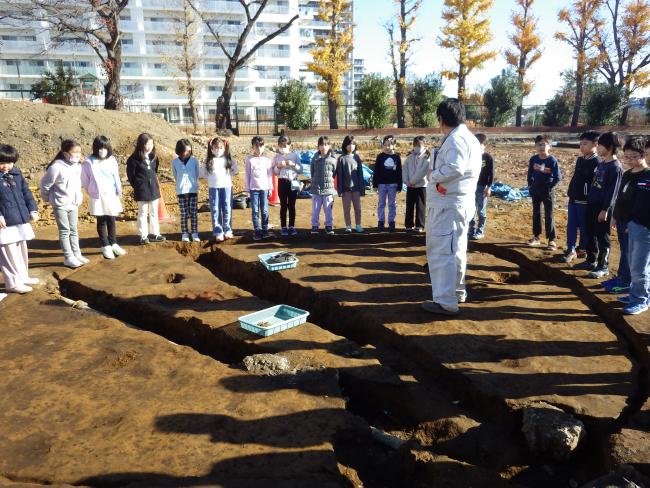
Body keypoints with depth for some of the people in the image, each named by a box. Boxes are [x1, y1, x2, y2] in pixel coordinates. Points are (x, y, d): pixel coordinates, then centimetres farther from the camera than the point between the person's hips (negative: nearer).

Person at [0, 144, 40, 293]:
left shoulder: (16, 174, 8)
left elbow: (26, 192, 14)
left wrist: (33, 210, 6)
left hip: (21, 220, 7)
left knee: (21, 250, 17)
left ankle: (22, 277, 31)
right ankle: (13, 283, 8)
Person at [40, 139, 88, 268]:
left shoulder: (77, 166, -1)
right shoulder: (56, 167, -20)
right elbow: (45, 184, -10)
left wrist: (78, 197, 10)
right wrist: (48, 199, 1)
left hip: (74, 204, 6)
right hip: (60, 205, -6)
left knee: (73, 230, 13)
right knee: (64, 231, 1)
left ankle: (77, 255, 21)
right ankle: (68, 258, 7)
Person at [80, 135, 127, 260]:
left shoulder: (112, 160, 2)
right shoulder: (89, 162, -10)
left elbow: (116, 177, 8)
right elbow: (84, 180, 0)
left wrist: (119, 192, 8)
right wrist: (92, 192, 6)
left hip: (111, 195, 3)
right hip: (98, 197, -3)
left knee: (111, 220, 12)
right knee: (101, 222, 6)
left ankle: (113, 244, 24)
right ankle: (105, 247, 14)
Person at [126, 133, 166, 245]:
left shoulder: (154, 157, 4)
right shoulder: (134, 159, -12)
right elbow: (130, 175, -4)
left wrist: (156, 184, 10)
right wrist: (137, 186, 1)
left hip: (154, 189, 5)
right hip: (141, 191, -5)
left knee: (154, 213, 12)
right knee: (143, 213, 4)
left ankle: (156, 234, 22)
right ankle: (143, 236, 11)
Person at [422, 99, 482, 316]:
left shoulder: (455, 138, -15)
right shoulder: (468, 137, 17)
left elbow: (455, 168, -29)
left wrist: (432, 175, -15)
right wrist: (439, 179, 1)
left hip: (448, 204, -10)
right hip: (457, 202, 10)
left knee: (443, 252, -6)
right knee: (455, 250, 20)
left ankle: (445, 302, -2)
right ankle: (457, 291, 33)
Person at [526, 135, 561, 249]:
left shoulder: (552, 160, -14)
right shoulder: (533, 159, 0)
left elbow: (558, 177, -14)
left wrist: (550, 187, -12)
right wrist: (530, 185, 5)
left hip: (547, 189, -5)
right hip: (535, 188, 5)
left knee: (548, 215, -1)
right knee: (536, 213, 12)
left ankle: (552, 240, 5)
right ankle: (536, 237, 23)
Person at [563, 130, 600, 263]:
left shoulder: (597, 163, -14)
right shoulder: (580, 160, 10)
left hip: (585, 200, -7)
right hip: (573, 198, 7)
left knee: (584, 226, 6)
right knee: (571, 225, 7)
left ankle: (582, 249, 19)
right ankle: (571, 250, 12)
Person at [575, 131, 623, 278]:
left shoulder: (615, 167, -14)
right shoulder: (601, 163, 11)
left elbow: (612, 191, -17)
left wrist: (605, 209, -18)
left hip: (603, 207, -8)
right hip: (592, 204, 8)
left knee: (602, 237, 0)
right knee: (591, 234, 15)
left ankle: (603, 267, 10)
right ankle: (591, 261, 28)